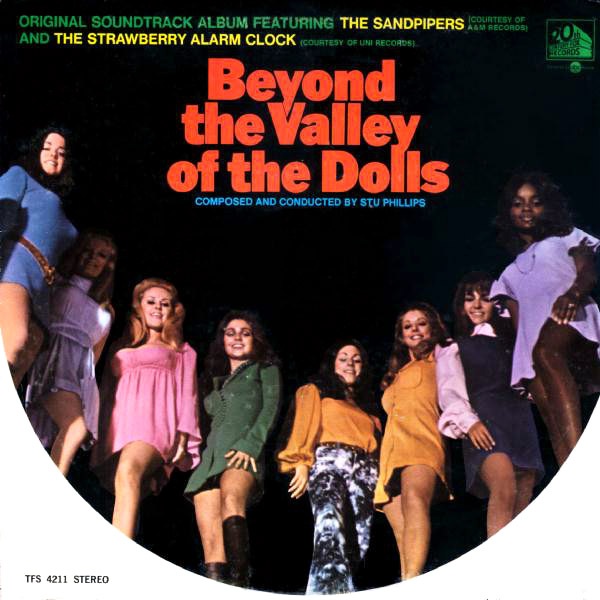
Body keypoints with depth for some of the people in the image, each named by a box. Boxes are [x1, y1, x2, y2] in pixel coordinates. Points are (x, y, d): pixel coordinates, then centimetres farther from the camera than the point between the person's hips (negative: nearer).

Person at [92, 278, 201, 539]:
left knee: (128, 471, -35)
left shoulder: (182, 350, 25)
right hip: (120, 424, 5)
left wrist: (183, 437, -4)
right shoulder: (121, 349, 31)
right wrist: (95, 432, 10)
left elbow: (187, 395, 13)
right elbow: (106, 391, 25)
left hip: (156, 422, -4)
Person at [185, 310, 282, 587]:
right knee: (210, 542, -18)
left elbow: (270, 408, 4)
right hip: (210, 456, 5)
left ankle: (240, 583, -52)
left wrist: (248, 445, -13)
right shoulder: (214, 377, 35)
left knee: (231, 497, -39)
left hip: (244, 453, -5)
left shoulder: (265, 368, 20)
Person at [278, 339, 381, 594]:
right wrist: (302, 463, -9)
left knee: (358, 540, -13)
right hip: (329, 461, -5)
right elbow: (304, 427, 7)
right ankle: (329, 591, -50)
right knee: (330, 527, -31)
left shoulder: (366, 406, 35)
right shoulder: (315, 391, 22)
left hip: (365, 470, 5)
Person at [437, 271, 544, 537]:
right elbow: (449, 391, 3)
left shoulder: (510, 340, 29)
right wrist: (468, 422, -14)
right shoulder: (454, 349, 17)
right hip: (483, 423, -4)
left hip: (520, 422, 5)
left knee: (523, 504, -8)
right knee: (504, 490, -29)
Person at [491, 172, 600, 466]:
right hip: (533, 348, 5)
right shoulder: (511, 272, 34)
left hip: (570, 318, -5)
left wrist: (572, 294, -22)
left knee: (545, 350, -40)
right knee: (555, 424, -16)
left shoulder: (566, 237, 23)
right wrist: (519, 368, 7)